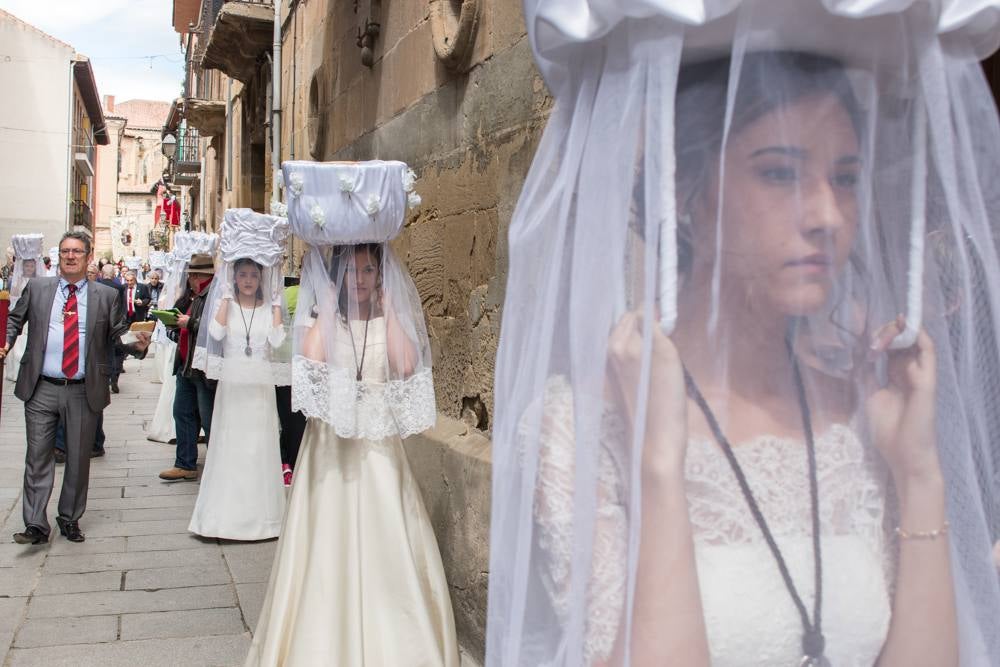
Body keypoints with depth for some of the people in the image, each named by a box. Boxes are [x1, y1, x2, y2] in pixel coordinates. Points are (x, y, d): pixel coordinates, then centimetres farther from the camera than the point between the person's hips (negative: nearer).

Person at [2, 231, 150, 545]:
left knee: (79, 458, 9)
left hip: (84, 392, 0)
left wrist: (138, 344, -16)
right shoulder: (37, 288, 6)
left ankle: (70, 519, 25)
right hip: (41, 390, 0)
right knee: (38, 457, 2)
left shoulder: (106, 296, 3)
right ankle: (36, 525, 8)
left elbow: (118, 335, 5)